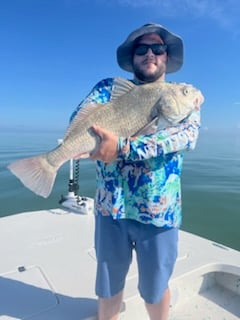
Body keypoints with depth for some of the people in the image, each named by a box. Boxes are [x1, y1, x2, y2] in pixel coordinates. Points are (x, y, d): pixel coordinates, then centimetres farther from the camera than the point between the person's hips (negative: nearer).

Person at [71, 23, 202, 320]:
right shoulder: (109, 88, 6)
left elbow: (188, 135, -17)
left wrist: (123, 146, -29)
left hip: (159, 211, 0)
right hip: (111, 206, 1)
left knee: (154, 288, 19)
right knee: (108, 285, 19)